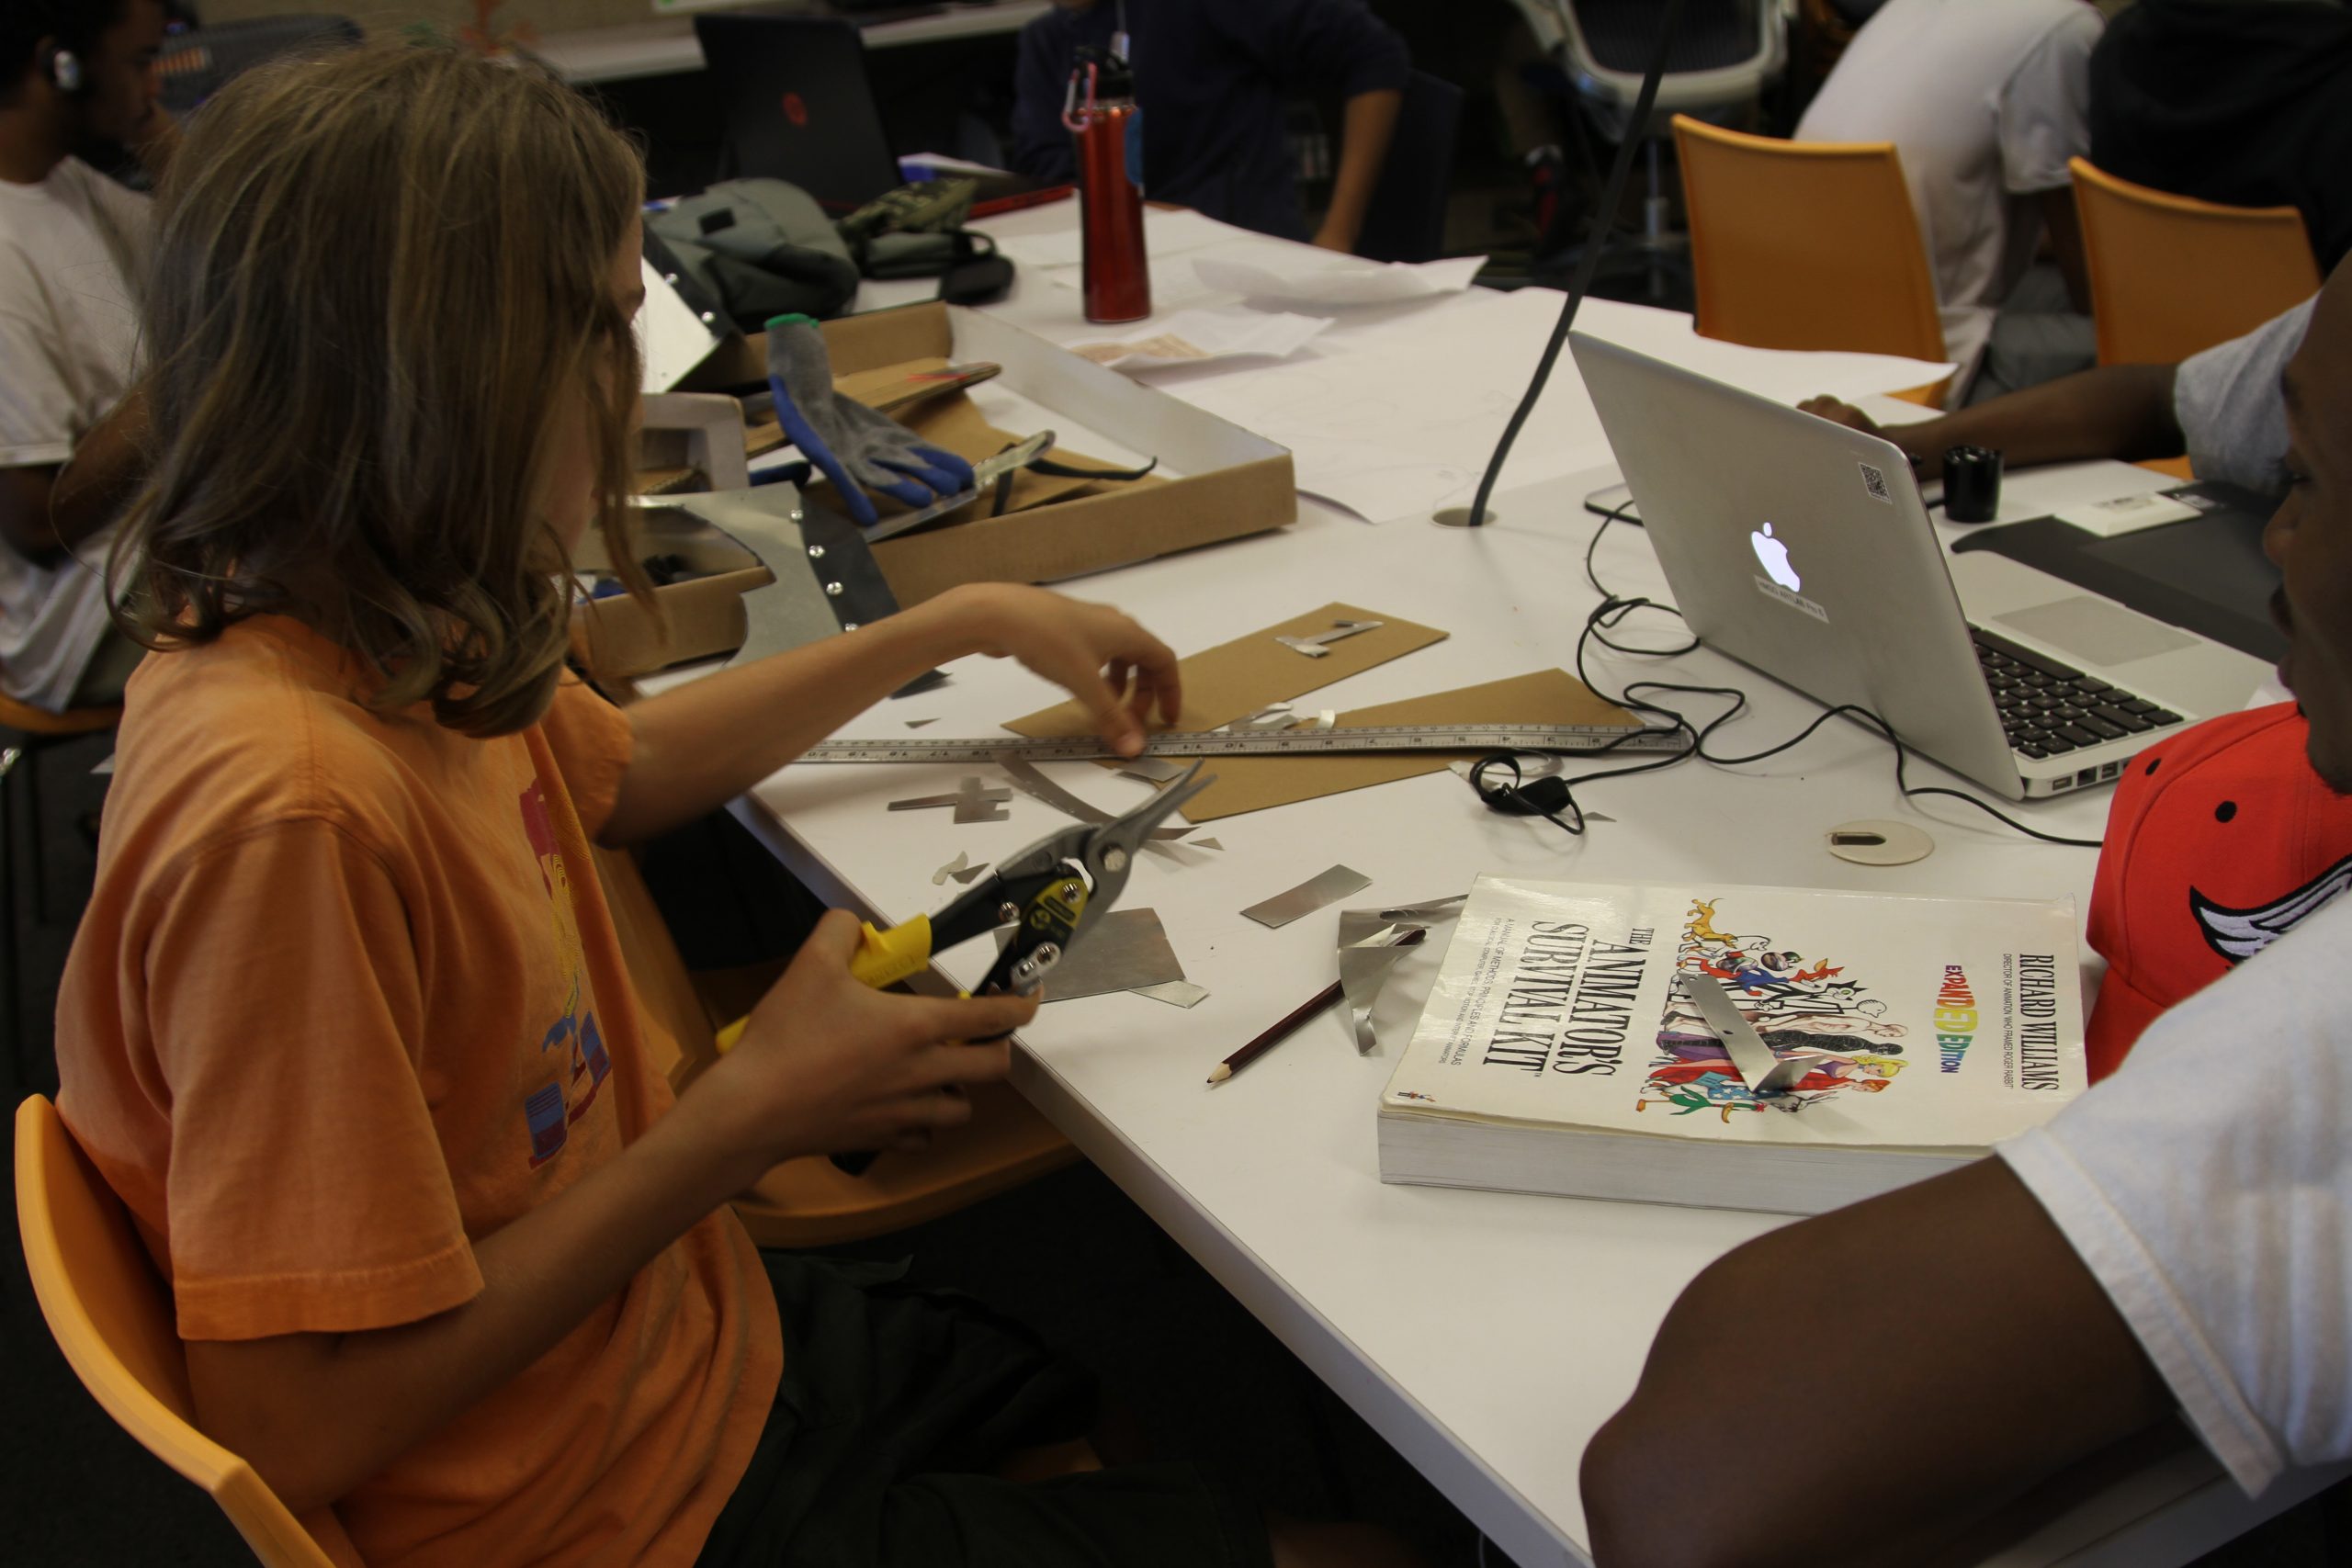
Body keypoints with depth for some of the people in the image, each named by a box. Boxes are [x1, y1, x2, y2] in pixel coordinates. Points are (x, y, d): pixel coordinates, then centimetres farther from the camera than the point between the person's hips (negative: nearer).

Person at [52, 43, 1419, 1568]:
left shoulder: (382, 642, -6)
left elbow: (619, 767, 17)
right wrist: (750, 1115, -24)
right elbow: (304, 1431, -30)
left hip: (696, 1330, 8)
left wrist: (970, 622, 19)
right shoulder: (293, 812, -34)